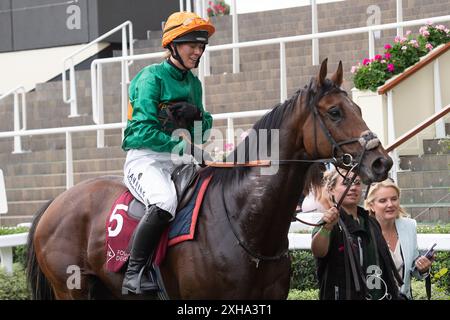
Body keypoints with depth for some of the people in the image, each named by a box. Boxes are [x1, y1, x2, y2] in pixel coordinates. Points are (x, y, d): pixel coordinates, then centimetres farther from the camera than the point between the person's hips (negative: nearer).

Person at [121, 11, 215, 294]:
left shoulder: (193, 83, 16)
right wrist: (177, 144, -24)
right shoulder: (152, 78, -6)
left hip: (179, 162, 8)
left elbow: (201, 132, 20)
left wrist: (199, 117, -3)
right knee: (165, 202, -37)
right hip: (145, 158, -8)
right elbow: (143, 130, -15)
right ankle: (134, 273, -29)